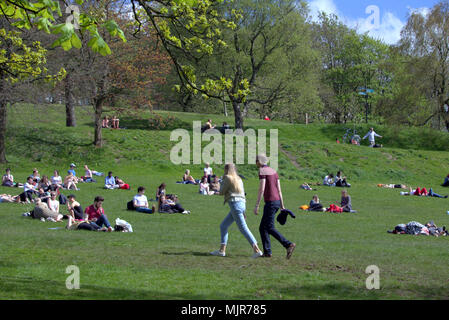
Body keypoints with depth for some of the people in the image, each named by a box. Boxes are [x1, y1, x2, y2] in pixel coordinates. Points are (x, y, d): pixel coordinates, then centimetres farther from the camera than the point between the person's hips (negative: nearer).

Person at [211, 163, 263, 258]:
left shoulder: (228, 178, -5)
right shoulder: (238, 179, 20)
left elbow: (221, 192, -1)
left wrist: (223, 181, 15)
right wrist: (243, 212, 24)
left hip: (235, 204, -9)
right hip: (242, 204, 9)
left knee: (243, 228, -11)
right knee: (223, 226, 15)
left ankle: (257, 250, -17)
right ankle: (222, 250, 13)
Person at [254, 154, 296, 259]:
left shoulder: (262, 171, -10)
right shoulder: (273, 171, 15)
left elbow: (261, 189, -17)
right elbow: (279, 189, 15)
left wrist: (257, 206, -16)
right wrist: (282, 205, 16)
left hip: (270, 202, -9)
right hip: (277, 201, 9)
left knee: (270, 228, -8)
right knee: (262, 228, 12)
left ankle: (289, 244, -19)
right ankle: (267, 251, 7)